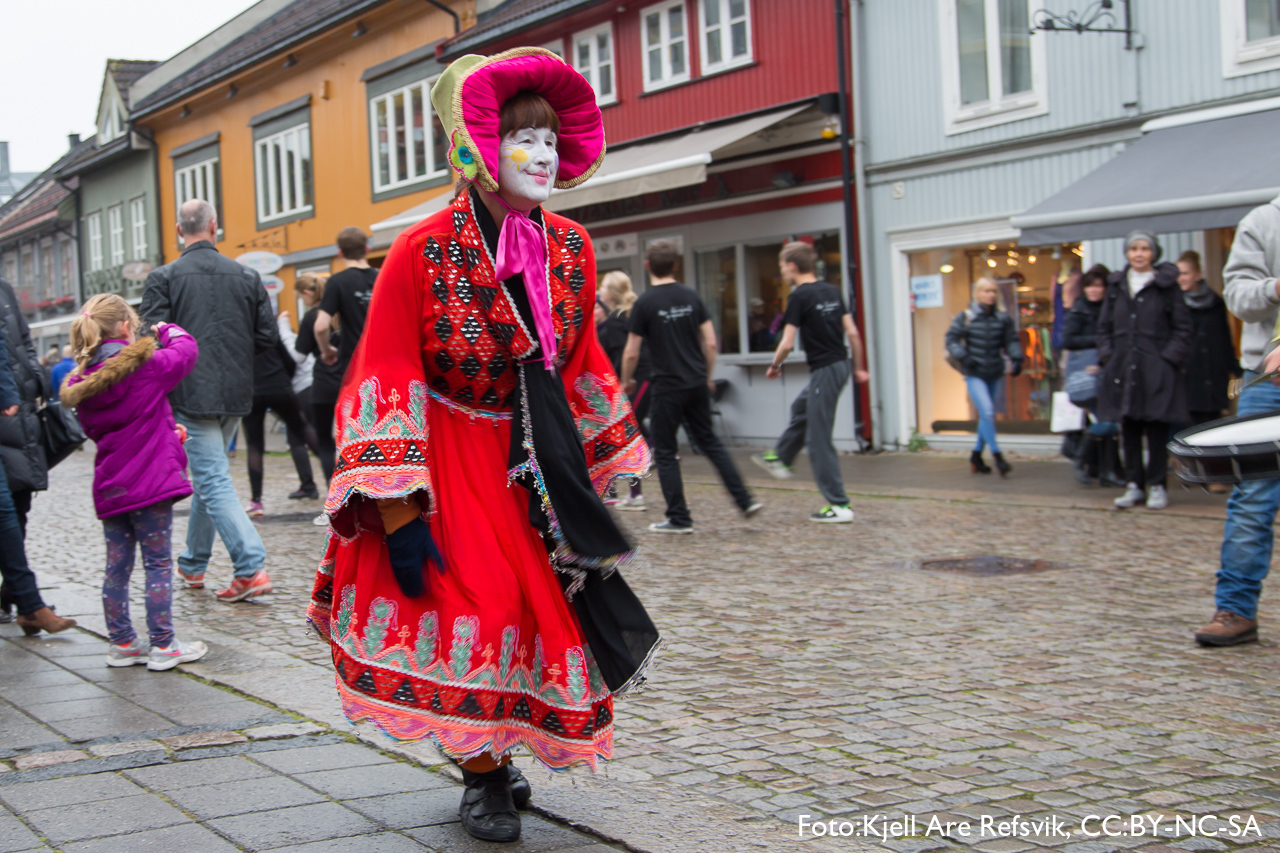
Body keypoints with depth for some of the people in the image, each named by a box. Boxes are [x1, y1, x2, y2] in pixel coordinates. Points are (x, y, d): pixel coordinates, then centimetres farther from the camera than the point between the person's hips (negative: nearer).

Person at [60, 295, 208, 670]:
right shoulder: (148, 365, -13)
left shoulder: (83, 381, 5)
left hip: (110, 486, 6)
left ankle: (121, 642, 21)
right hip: (151, 481, -6)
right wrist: (168, 330, 25)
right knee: (158, 563, 2)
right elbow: (187, 351, 2)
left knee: (117, 565, 13)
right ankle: (162, 645, 6)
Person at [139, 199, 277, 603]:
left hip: (191, 394, -5)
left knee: (214, 482, -6)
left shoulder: (164, 278, -6)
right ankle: (193, 563, 31)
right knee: (208, 475, 20)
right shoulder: (247, 277, 4)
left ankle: (251, 568, -17)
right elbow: (267, 336, 4)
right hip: (235, 393, 5)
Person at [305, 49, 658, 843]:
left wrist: (595, 472, 14)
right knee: (473, 607, -10)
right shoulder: (422, 254, -16)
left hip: (535, 465, 5)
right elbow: (386, 384, -17)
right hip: (452, 463, -5)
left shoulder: (571, 250, 0)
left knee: (550, 610, 3)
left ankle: (497, 757, 26)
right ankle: (486, 776, 13)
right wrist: (398, 513, -22)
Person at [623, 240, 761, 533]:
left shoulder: (644, 303, -10)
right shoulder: (691, 296, 4)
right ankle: (745, 500, 10)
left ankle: (679, 518, 6)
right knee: (709, 441, 16)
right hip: (697, 383, 5)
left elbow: (631, 352, -6)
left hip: (668, 386, -5)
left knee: (665, 451, 6)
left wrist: (627, 380, 11)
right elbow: (710, 342, 4)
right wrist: (709, 376, 17)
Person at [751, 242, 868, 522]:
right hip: (840, 364, 9)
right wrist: (858, 367, 18)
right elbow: (853, 333, 8)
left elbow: (787, 344, -15)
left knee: (819, 439, -2)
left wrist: (774, 366, 3)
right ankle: (779, 458, 49)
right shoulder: (832, 291, 8)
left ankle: (839, 506, -1)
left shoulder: (799, 297, -13)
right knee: (800, 409, 30)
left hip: (824, 370, -9)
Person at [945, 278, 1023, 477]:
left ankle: (976, 456, 24)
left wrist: (1016, 359, -9)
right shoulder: (966, 317, -4)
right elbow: (951, 339, -4)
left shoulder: (1003, 319, 4)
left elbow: (1011, 341, 7)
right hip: (975, 376, -4)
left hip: (996, 376, 4)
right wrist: (962, 357, -17)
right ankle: (997, 455, -12)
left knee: (988, 416, 10)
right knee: (987, 412, -17)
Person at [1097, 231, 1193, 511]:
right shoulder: (1116, 286, 12)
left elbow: (1182, 328, 0)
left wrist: (1170, 357, -10)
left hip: (1157, 371, -4)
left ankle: (1157, 485, 6)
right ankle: (1134, 485, 11)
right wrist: (1106, 356, 4)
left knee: (1157, 430, -1)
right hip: (1124, 369, 4)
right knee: (1129, 430, 5)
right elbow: (1104, 326, 17)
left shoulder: (1166, 285, 1)